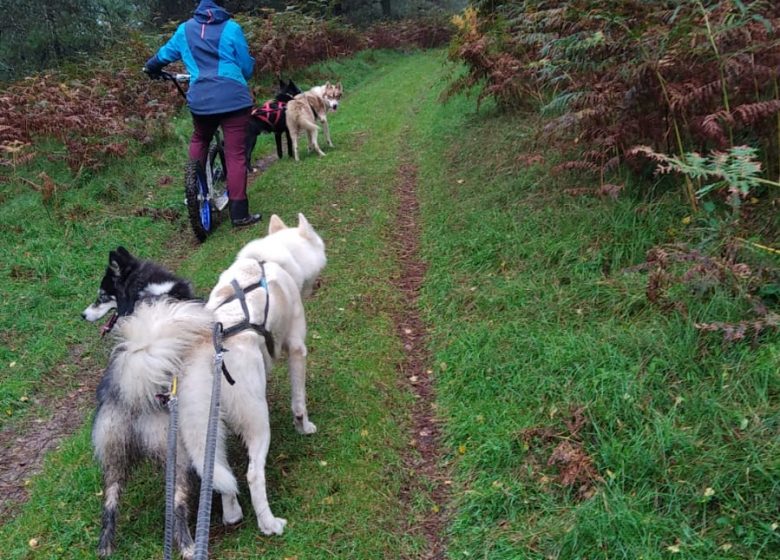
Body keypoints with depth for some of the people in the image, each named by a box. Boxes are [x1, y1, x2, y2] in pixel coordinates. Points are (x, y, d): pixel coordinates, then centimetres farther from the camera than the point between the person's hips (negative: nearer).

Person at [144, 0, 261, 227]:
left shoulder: (185, 29, 14)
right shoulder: (231, 28, 4)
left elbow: (166, 53, 29)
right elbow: (246, 66, 8)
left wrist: (151, 68, 50)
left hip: (201, 100, 3)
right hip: (234, 99, -3)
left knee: (199, 141, 29)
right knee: (236, 155, -1)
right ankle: (239, 213, -2)